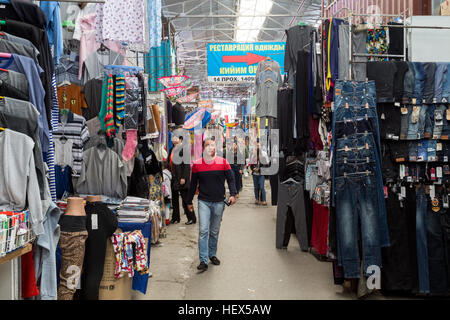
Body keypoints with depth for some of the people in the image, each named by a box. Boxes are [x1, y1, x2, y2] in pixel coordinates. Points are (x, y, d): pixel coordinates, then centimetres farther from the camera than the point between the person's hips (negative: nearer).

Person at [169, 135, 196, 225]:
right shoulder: (173, 149, 13)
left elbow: (186, 164, -16)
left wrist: (183, 178, -19)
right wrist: (170, 176, 13)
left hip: (181, 178, -8)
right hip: (174, 178, 8)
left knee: (185, 199, -1)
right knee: (174, 198, 14)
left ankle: (192, 218, 9)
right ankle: (175, 218, 24)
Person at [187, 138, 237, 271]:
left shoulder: (223, 162, 0)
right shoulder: (197, 164, 2)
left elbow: (231, 179, 4)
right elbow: (193, 184, 10)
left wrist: (232, 194, -12)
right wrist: (189, 201, 14)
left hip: (219, 202, 1)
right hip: (203, 201, -1)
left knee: (215, 231, 12)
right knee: (203, 230, -10)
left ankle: (212, 255, 30)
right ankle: (203, 261, -7)